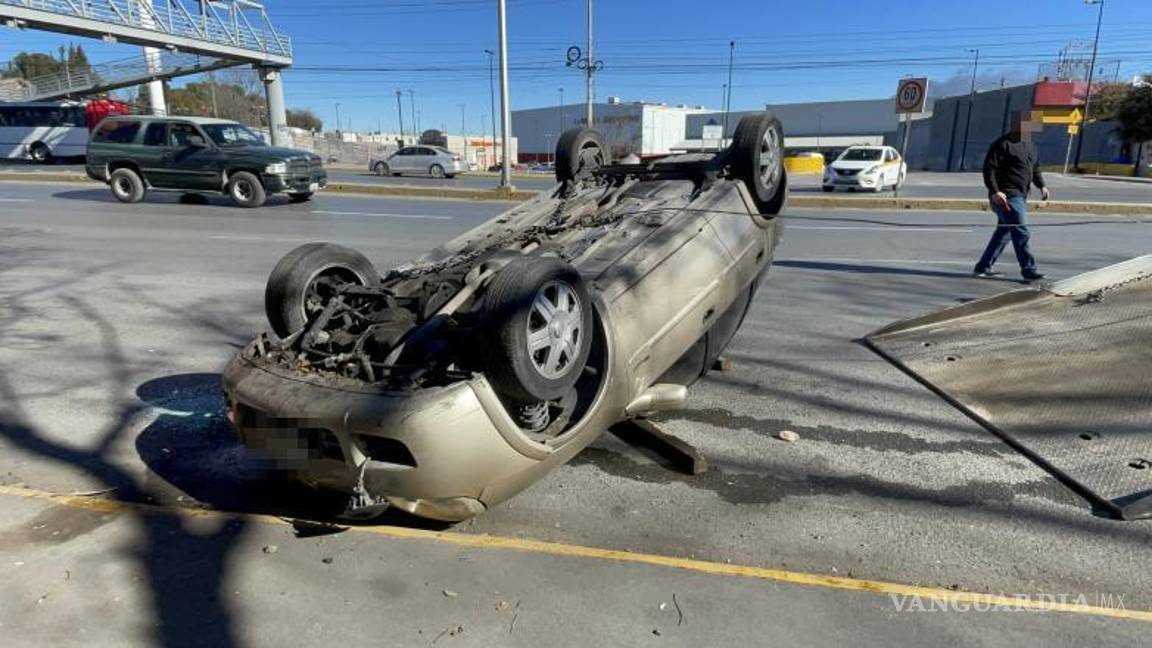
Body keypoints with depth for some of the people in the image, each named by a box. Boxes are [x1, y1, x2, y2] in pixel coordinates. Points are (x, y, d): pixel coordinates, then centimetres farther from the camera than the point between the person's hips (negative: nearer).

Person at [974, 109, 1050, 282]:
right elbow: (989, 168, -15)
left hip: (1021, 196, 10)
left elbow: (1035, 168, 28)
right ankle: (1029, 270, -8)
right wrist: (994, 192, -24)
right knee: (1021, 231, -13)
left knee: (1004, 232, 12)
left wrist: (1042, 186, 13)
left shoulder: (1030, 145, 18)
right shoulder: (1002, 144, -10)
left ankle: (982, 267, 18)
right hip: (1006, 196, -10)